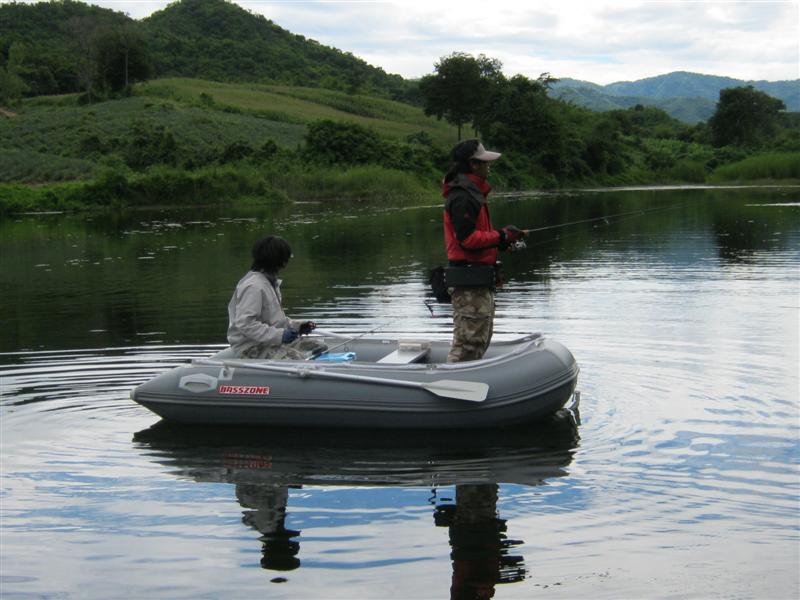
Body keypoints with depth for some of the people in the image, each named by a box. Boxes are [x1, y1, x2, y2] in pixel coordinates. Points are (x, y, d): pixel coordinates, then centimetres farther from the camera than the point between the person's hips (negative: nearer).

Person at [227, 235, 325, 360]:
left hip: (271, 340, 11)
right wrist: (279, 335, -29)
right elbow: (244, 324, -27)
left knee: (321, 349, 5)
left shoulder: (270, 281, 16)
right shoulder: (253, 286, -19)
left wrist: (296, 326, 9)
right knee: (298, 359, -29)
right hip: (252, 349, -11)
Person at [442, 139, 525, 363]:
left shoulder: (472, 193, 19)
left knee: (482, 336, 18)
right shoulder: (462, 196, -16)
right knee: (470, 338, -9)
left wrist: (500, 241, 9)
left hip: (478, 281, 11)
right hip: (470, 280, -11)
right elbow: (468, 238, -22)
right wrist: (501, 236, -14)